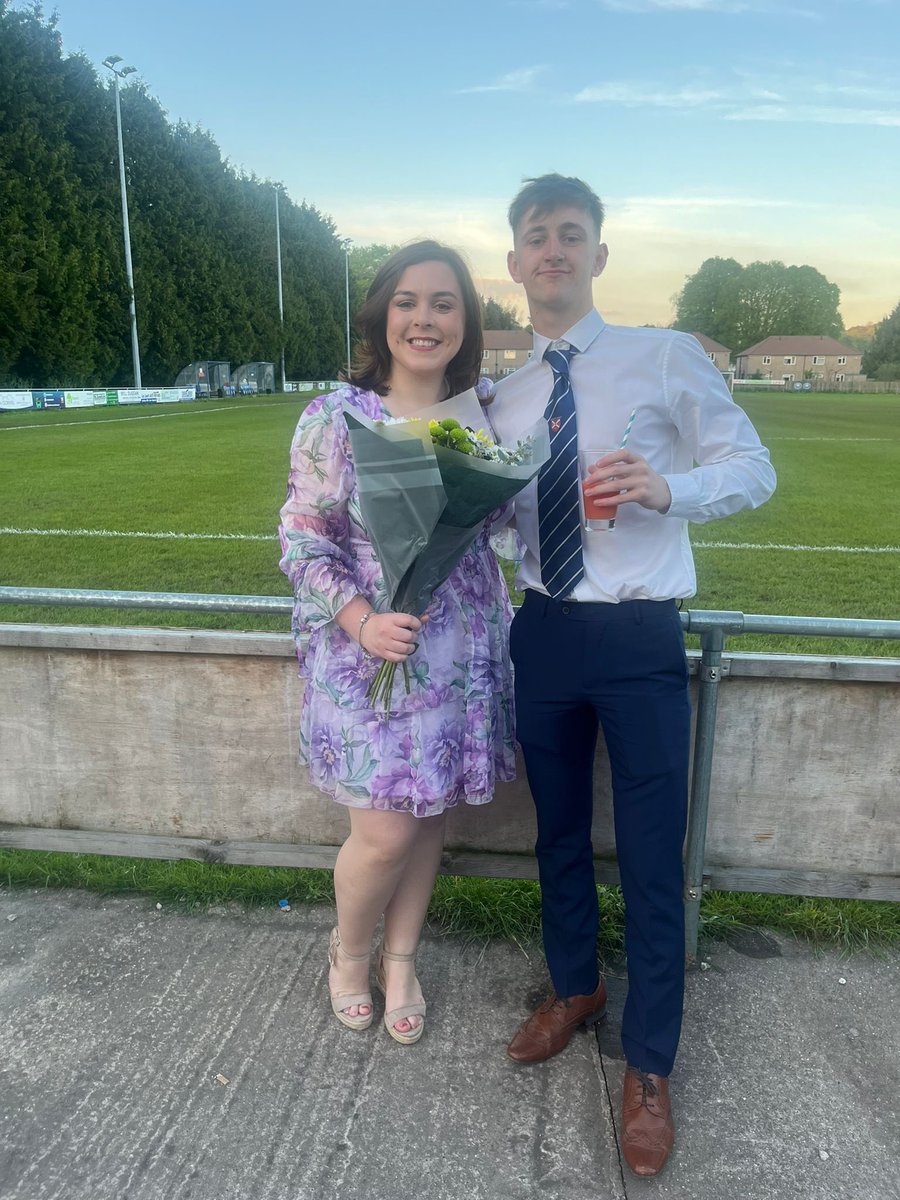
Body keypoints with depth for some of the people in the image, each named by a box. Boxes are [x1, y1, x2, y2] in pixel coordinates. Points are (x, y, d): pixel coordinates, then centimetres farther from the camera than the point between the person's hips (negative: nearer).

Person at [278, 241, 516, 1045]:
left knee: (429, 815, 15)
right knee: (385, 831, 1)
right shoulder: (335, 419, -7)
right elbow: (303, 538, -6)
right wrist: (361, 619, -20)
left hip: (462, 650, 4)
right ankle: (348, 949, 35)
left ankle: (400, 958, 40)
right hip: (369, 651, -3)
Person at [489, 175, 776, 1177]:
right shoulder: (504, 398, 9)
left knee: (651, 859, 4)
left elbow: (752, 468, -5)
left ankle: (649, 1070, 27)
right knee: (559, 837, 19)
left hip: (639, 640, -4)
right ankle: (574, 989, 45)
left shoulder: (667, 358, -4)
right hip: (543, 634, 4)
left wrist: (665, 486, -23)